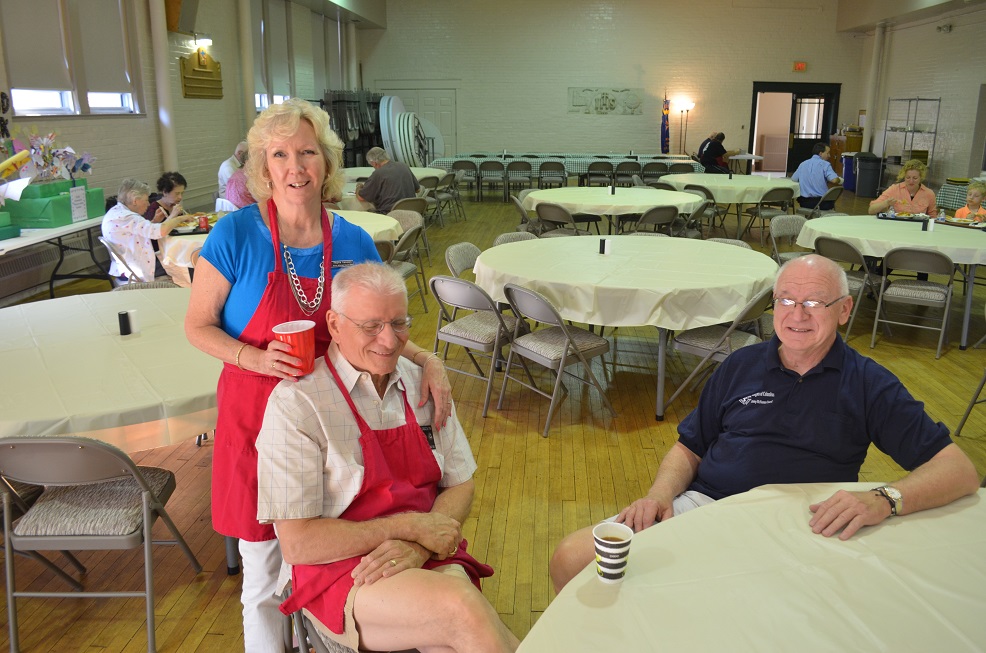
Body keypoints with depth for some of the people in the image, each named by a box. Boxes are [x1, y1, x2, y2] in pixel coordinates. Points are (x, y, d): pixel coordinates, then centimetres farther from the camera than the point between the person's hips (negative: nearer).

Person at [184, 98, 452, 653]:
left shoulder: (354, 243, -4)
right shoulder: (235, 236, -12)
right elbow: (198, 325, -5)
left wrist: (426, 361, -12)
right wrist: (257, 358, -23)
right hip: (256, 418, -2)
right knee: (264, 576, 10)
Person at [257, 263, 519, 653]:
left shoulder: (423, 384, 6)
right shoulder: (295, 403, -11)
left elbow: (460, 487, 9)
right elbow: (296, 543, -13)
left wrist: (418, 547, -11)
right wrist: (409, 526, -15)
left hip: (429, 559, 4)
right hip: (338, 570, -4)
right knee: (465, 609, -31)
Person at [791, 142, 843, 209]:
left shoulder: (803, 164, 6)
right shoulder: (825, 164, -9)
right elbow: (835, 180, -22)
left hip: (804, 203, 4)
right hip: (822, 203, -4)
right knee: (831, 202, 31)